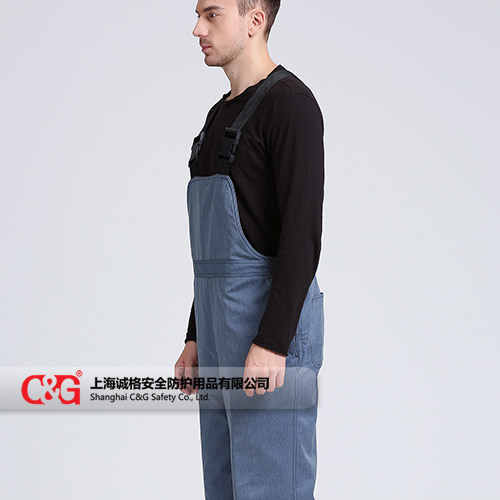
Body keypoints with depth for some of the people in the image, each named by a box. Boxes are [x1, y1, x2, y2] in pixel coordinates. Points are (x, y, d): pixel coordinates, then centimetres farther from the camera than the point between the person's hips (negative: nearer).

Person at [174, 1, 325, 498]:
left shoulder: (290, 103, -12)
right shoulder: (224, 114, 20)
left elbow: (302, 232, -19)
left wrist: (272, 344, -24)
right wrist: (197, 338, 20)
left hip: (272, 324, -10)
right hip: (226, 324, 10)